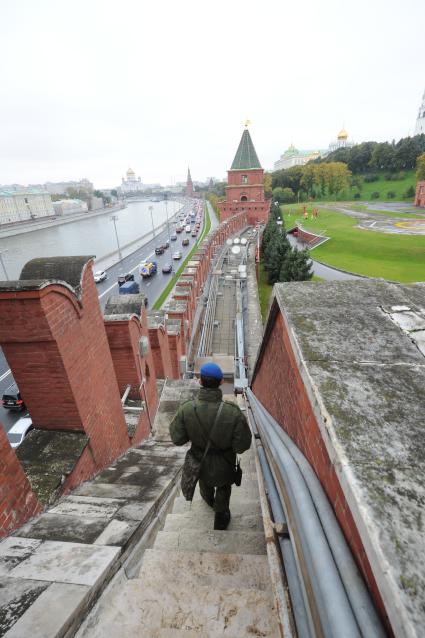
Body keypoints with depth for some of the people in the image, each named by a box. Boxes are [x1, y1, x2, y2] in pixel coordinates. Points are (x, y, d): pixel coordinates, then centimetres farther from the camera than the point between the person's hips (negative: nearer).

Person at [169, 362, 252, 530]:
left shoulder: (185, 409, -32)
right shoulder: (233, 412, -37)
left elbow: (178, 439, -19)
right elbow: (242, 446, -25)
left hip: (200, 461, 3)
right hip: (224, 466, -2)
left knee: (205, 483, 39)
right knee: (223, 491, 32)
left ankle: (209, 500, 70)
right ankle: (221, 519, 55)